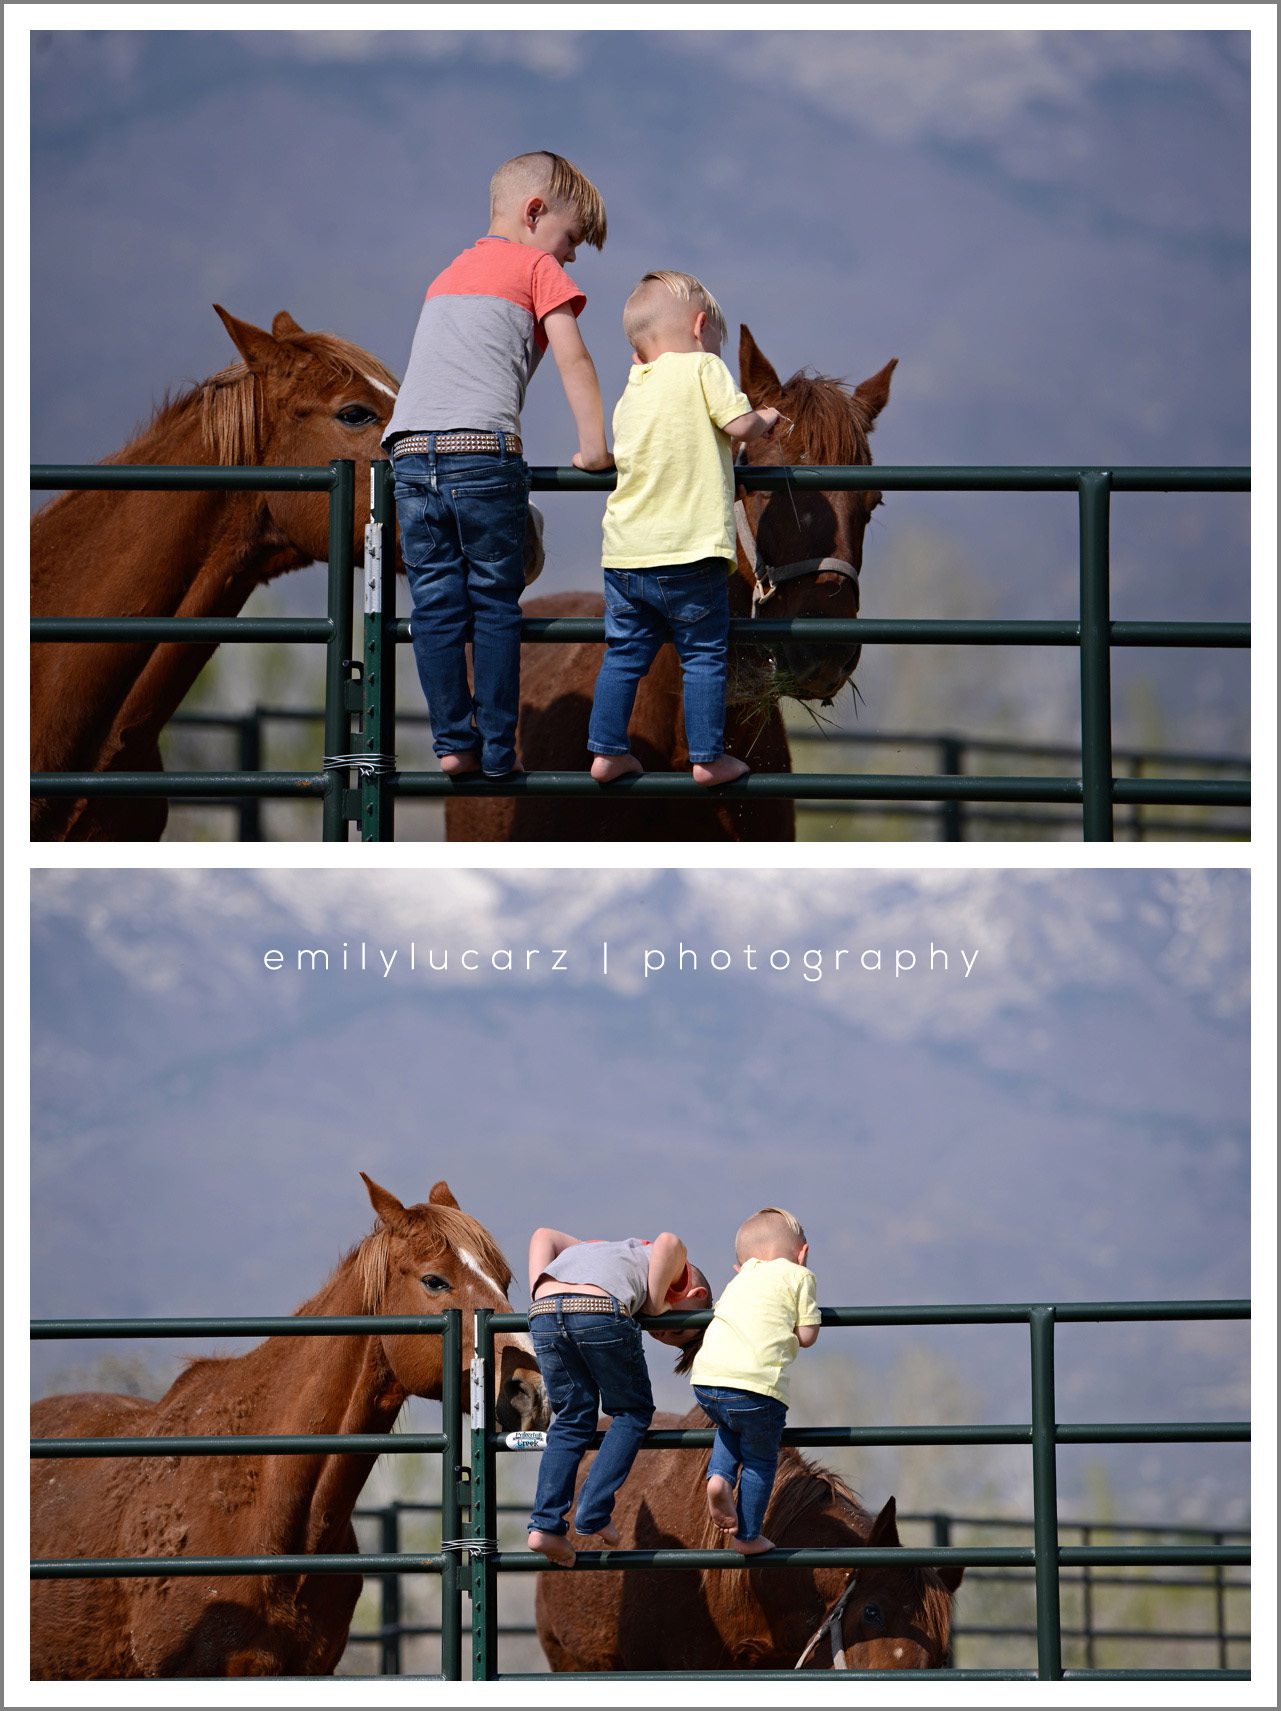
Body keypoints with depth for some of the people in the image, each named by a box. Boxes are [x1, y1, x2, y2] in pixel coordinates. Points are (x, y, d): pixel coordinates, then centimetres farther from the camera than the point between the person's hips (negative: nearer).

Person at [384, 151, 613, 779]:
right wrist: (594, 447, 2)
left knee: (436, 604, 5)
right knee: (495, 603, 1)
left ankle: (453, 741, 3)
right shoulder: (537, 268, 9)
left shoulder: (449, 274, 30)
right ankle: (497, 747, 2)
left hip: (411, 447, 5)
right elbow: (571, 357, 1)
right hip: (483, 449, -5)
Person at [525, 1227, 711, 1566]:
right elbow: (668, 1242, 1)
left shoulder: (615, 1250, 42)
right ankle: (593, 1513, 2)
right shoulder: (680, 1266, 27)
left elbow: (544, 1237, 32)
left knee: (572, 1420, 16)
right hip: (601, 1309, -5)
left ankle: (545, 1525, 5)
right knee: (633, 1413, 14)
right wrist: (655, 1305, 9)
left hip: (544, 1309, 5)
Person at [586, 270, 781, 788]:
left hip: (623, 552, 6)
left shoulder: (631, 394, 14)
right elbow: (739, 424, -12)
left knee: (623, 654, 14)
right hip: (689, 551, -6)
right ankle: (707, 757, 4)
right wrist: (766, 420, 9)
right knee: (704, 654, 3)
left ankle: (607, 751, 14)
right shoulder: (704, 368, -4)